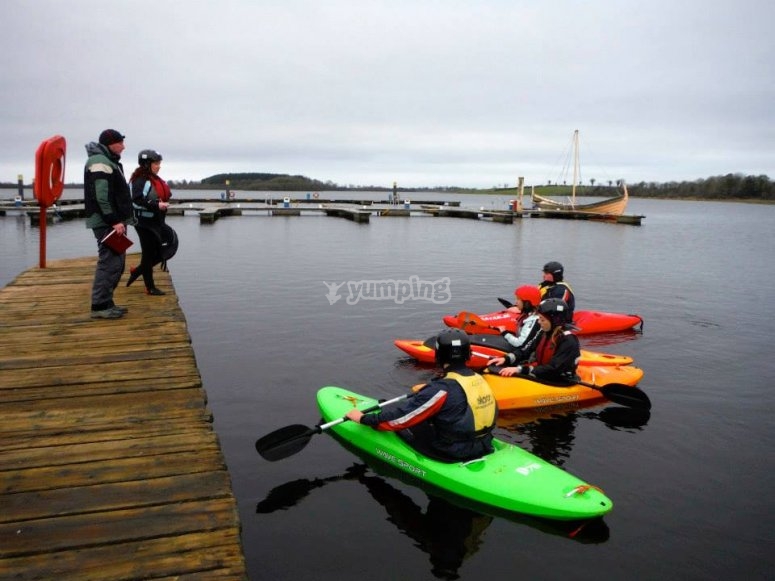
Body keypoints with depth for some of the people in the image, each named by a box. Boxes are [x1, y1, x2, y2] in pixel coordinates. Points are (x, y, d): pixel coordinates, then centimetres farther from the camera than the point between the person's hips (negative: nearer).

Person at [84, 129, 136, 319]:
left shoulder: (109, 161, 21)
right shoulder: (99, 162, -12)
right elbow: (100, 196, -21)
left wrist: (120, 220, 20)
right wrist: (114, 221, -24)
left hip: (114, 221, 11)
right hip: (107, 223, -11)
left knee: (117, 262, 13)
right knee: (109, 262, -11)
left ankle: (106, 302, 19)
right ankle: (99, 306, -7)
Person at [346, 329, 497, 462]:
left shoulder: (442, 389, -23)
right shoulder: (479, 379, -2)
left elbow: (401, 418, -19)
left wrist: (364, 419, -6)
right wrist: (427, 390, 36)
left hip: (452, 453, -7)